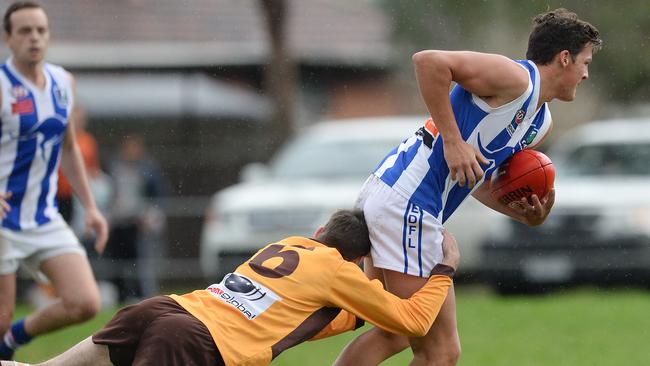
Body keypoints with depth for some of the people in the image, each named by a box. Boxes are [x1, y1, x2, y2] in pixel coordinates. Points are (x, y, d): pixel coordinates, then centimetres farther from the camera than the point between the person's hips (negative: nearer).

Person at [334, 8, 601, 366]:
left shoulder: (541, 123, 19)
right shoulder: (515, 78, -10)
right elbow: (428, 61, -21)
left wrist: (525, 213, 6)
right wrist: (452, 140, -20)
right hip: (407, 205, -10)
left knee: (392, 336, 20)